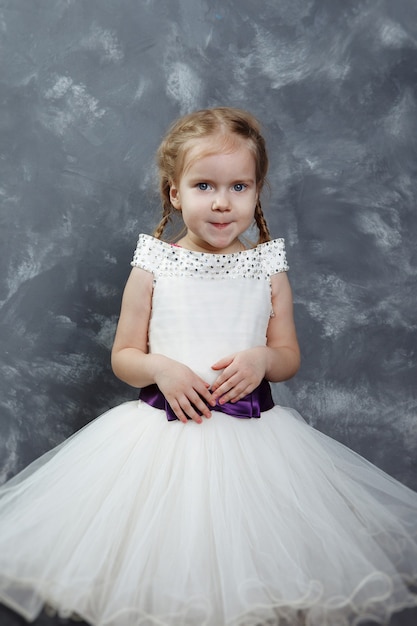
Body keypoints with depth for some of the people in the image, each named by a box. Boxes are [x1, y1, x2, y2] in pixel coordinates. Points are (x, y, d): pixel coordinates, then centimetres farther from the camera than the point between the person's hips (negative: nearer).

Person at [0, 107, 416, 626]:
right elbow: (123, 356, 2)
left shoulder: (268, 269, 1)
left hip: (250, 432, 1)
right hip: (166, 429, 0)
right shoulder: (152, 266, -3)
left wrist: (263, 358, -14)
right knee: (163, 561, 8)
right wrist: (159, 368, -17)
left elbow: (289, 356, 7)